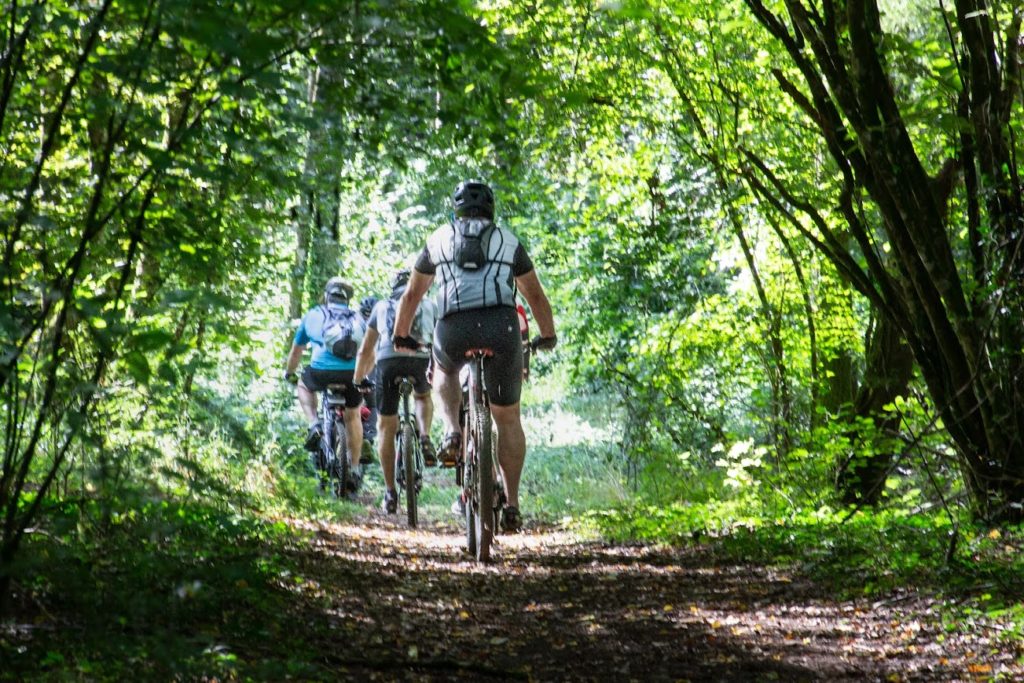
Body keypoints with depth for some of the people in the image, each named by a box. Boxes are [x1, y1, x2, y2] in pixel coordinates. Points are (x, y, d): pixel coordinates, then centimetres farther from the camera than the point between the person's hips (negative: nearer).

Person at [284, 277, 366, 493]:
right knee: (352, 416, 24)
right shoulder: (357, 320, 24)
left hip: (322, 373, -1)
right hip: (353, 374, 2)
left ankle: (314, 425, 8)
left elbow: (296, 351, 33)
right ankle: (355, 469, 23)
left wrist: (289, 373, 50)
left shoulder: (313, 315, 22)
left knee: (304, 386, 32)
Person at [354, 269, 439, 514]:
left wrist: (358, 380, 45)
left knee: (386, 428, 11)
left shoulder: (382, 307, 30)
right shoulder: (430, 306, 28)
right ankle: (425, 438, 6)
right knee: (423, 397, 34)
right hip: (421, 358, 0)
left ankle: (390, 493, 8)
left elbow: (365, 351, 33)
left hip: (388, 360, 0)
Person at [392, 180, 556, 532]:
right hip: (501, 327, 0)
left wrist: (401, 336, 45)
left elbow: (412, 295, 32)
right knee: (508, 418, 13)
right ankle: (512, 504, 9)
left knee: (444, 370, 36)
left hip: (454, 330, 0)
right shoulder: (508, 241, 23)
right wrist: (547, 336, 43)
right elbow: (536, 295, 29)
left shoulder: (439, 239, 24)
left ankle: (452, 433, 13)